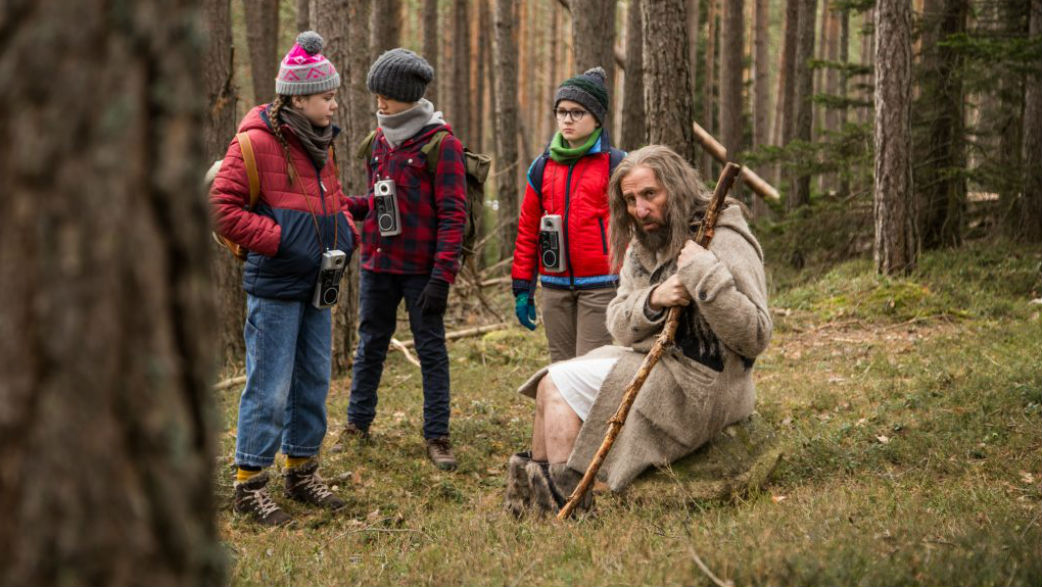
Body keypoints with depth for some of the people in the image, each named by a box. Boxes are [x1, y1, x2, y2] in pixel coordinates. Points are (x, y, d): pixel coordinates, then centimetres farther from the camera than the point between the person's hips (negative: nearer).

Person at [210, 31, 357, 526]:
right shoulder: (256, 142, -14)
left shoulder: (319, 143, 11)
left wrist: (345, 234, 4)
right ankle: (249, 484, 6)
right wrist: (278, 240, -19)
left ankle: (302, 471, 28)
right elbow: (223, 208, -16)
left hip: (317, 285, 8)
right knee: (269, 388, -4)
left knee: (314, 382, 15)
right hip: (275, 289, -8)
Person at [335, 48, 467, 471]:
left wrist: (442, 276, -19)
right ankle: (358, 423, 24)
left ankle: (437, 436, 8)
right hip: (378, 264, 6)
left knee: (431, 348, 2)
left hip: (421, 270, -6)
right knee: (370, 343, 13)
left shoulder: (441, 144, -10)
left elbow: (452, 214, -13)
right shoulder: (380, 141, 10)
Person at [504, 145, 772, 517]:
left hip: (698, 386, -9)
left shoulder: (725, 241, -15)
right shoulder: (642, 245, 12)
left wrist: (706, 275, -30)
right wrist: (653, 300, -17)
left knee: (560, 386, -11)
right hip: (650, 362, 9)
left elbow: (755, 338, -22)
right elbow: (619, 324, 5)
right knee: (551, 383, 7)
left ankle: (565, 502, -5)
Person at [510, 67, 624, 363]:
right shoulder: (543, 167, 12)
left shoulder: (616, 164, -2)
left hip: (601, 286, -5)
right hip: (556, 287, 5)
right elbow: (528, 230, 14)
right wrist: (522, 288, 11)